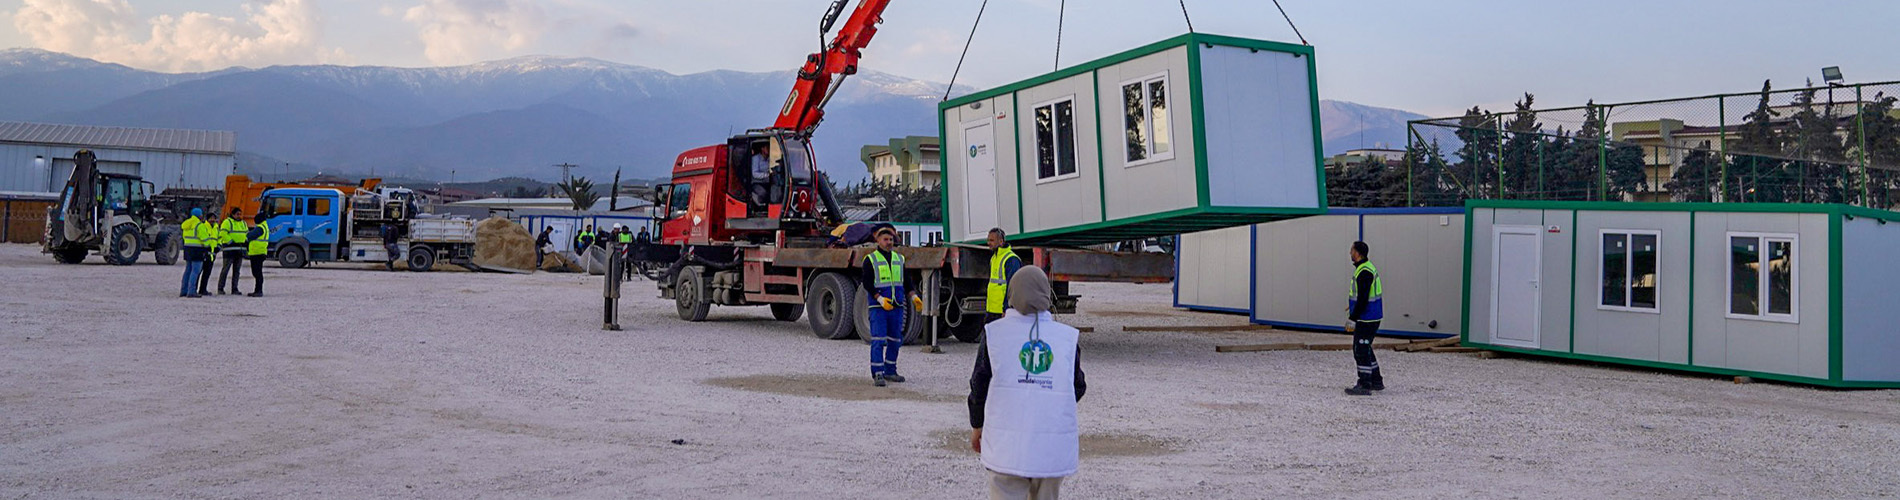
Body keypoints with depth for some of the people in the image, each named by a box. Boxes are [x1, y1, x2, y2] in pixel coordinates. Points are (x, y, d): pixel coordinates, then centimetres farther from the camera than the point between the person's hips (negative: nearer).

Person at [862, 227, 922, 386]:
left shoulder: (899, 259, 14)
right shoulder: (870, 259, -1)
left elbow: (907, 280, 17)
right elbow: (867, 283, -7)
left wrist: (914, 296, 1)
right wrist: (879, 298, -19)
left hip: (897, 306, 5)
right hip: (878, 306, -5)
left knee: (895, 340, 9)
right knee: (878, 340, -11)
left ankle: (890, 371, 20)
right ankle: (877, 374, -11)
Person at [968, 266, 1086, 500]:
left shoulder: (995, 333, -2)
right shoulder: (1067, 336, 1)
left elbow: (979, 384, 3)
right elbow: (1078, 388, 8)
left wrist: (977, 425, 18)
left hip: (1007, 445, -2)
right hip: (1053, 447, 2)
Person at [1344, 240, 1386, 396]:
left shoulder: (1364, 272, -21)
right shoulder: (1367, 268, 13)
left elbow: (1363, 299, -23)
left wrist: (1353, 319, -20)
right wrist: (1353, 307, 26)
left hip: (1366, 319, -11)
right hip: (1369, 317, 11)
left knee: (1361, 350, -7)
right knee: (1364, 349, 18)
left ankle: (1364, 385, -4)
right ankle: (1376, 382, 26)